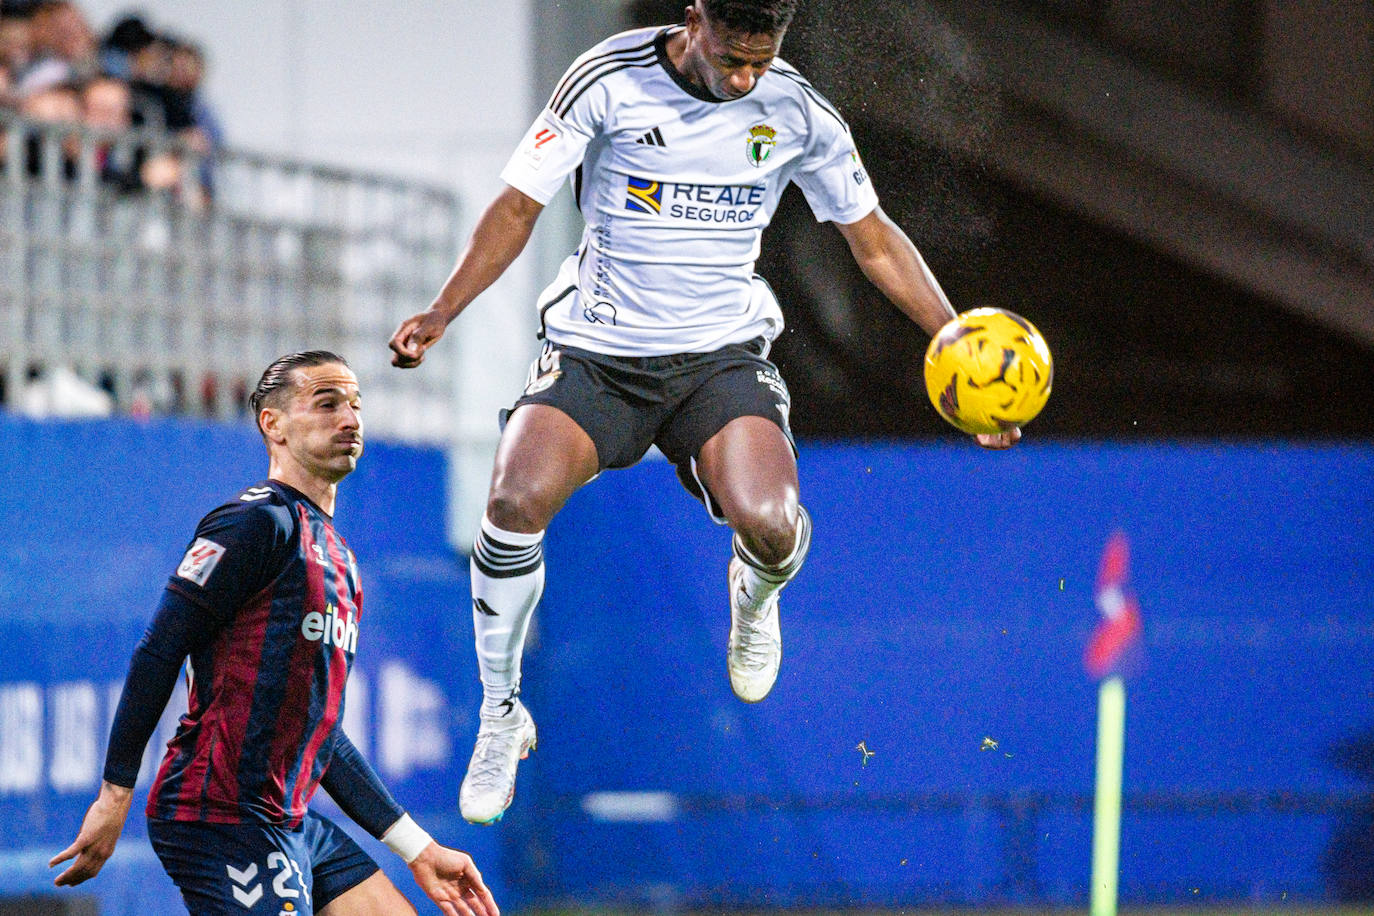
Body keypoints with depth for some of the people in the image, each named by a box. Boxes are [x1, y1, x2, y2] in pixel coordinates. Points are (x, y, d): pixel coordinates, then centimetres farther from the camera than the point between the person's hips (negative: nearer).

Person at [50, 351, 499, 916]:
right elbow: (158, 653, -14)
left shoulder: (337, 557, 20)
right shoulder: (259, 523, -9)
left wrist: (417, 849, 19)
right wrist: (115, 794, -16)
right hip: (220, 822, -9)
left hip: (292, 824, 9)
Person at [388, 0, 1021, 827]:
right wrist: (443, 313, -19)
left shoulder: (796, 110, -4)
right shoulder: (609, 81, -11)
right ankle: (502, 713, -2)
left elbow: (874, 237, 8)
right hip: (597, 347, -1)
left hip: (723, 352, 1)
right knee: (516, 500, -26)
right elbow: (520, 206, -6)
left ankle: (754, 597, 16)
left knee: (769, 524, -26)